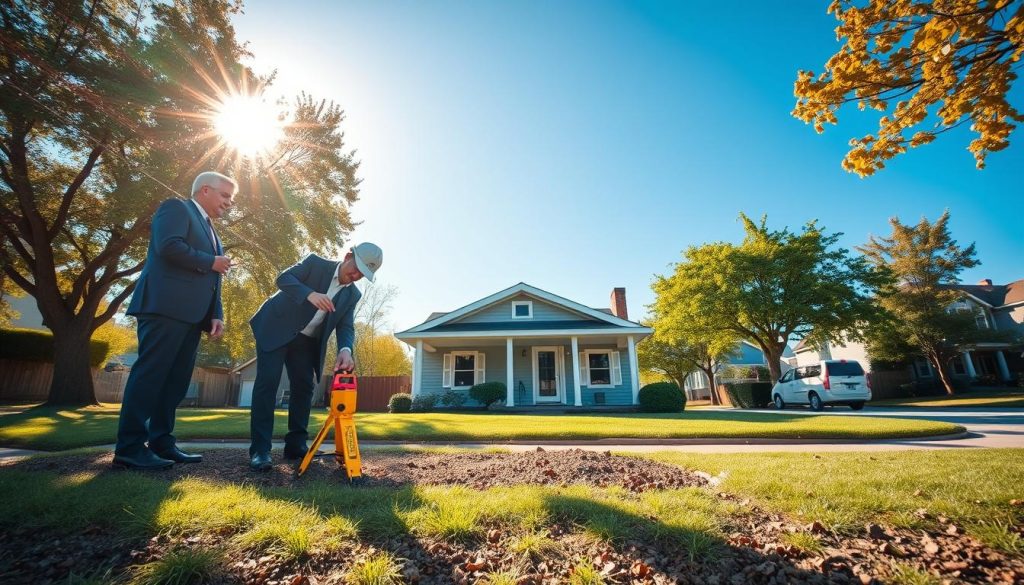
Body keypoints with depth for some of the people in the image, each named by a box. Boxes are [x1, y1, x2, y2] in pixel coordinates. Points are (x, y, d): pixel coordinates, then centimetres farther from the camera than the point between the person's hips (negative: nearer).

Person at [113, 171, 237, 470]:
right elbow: (169, 246, -17)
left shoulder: (210, 230, 27)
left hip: (191, 313, 8)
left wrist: (216, 315, 9)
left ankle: (161, 443, 11)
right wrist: (211, 262, -5)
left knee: (176, 379, 6)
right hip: (167, 307, -8)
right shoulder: (176, 207, 4)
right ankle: (130, 447, -3)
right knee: (149, 374, -8)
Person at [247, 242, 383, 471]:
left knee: (304, 386, 1)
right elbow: (284, 278, -18)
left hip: (306, 341, 5)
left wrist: (345, 350, -28)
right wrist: (310, 294, -37)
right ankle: (259, 449, -8)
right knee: (267, 382, -11)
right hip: (276, 329, -5)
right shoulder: (315, 263, -8)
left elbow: (346, 327, -6)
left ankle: (295, 445, 11)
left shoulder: (352, 295, 1)